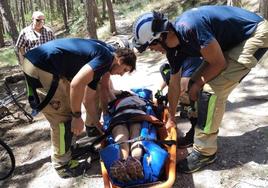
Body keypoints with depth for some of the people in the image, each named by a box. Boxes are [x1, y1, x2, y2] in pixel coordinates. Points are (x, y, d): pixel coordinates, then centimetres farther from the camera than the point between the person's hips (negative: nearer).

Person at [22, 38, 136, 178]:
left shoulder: (96, 65, 17)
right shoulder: (106, 56, -12)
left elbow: (88, 100, 21)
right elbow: (77, 84, -26)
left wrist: (100, 125, 25)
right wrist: (77, 116, -15)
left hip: (38, 63, 10)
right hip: (40, 67, -10)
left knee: (67, 111, 21)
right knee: (64, 118, -1)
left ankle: (67, 148, 37)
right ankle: (63, 165, 14)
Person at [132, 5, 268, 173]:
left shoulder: (189, 28, -32)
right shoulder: (173, 48, -4)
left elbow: (219, 64, -22)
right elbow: (174, 85, 7)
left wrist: (197, 85, -6)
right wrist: (171, 118, 16)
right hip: (232, 40, 9)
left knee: (212, 89, -17)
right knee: (198, 85, 7)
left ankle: (205, 151, -4)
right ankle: (199, 133, 24)